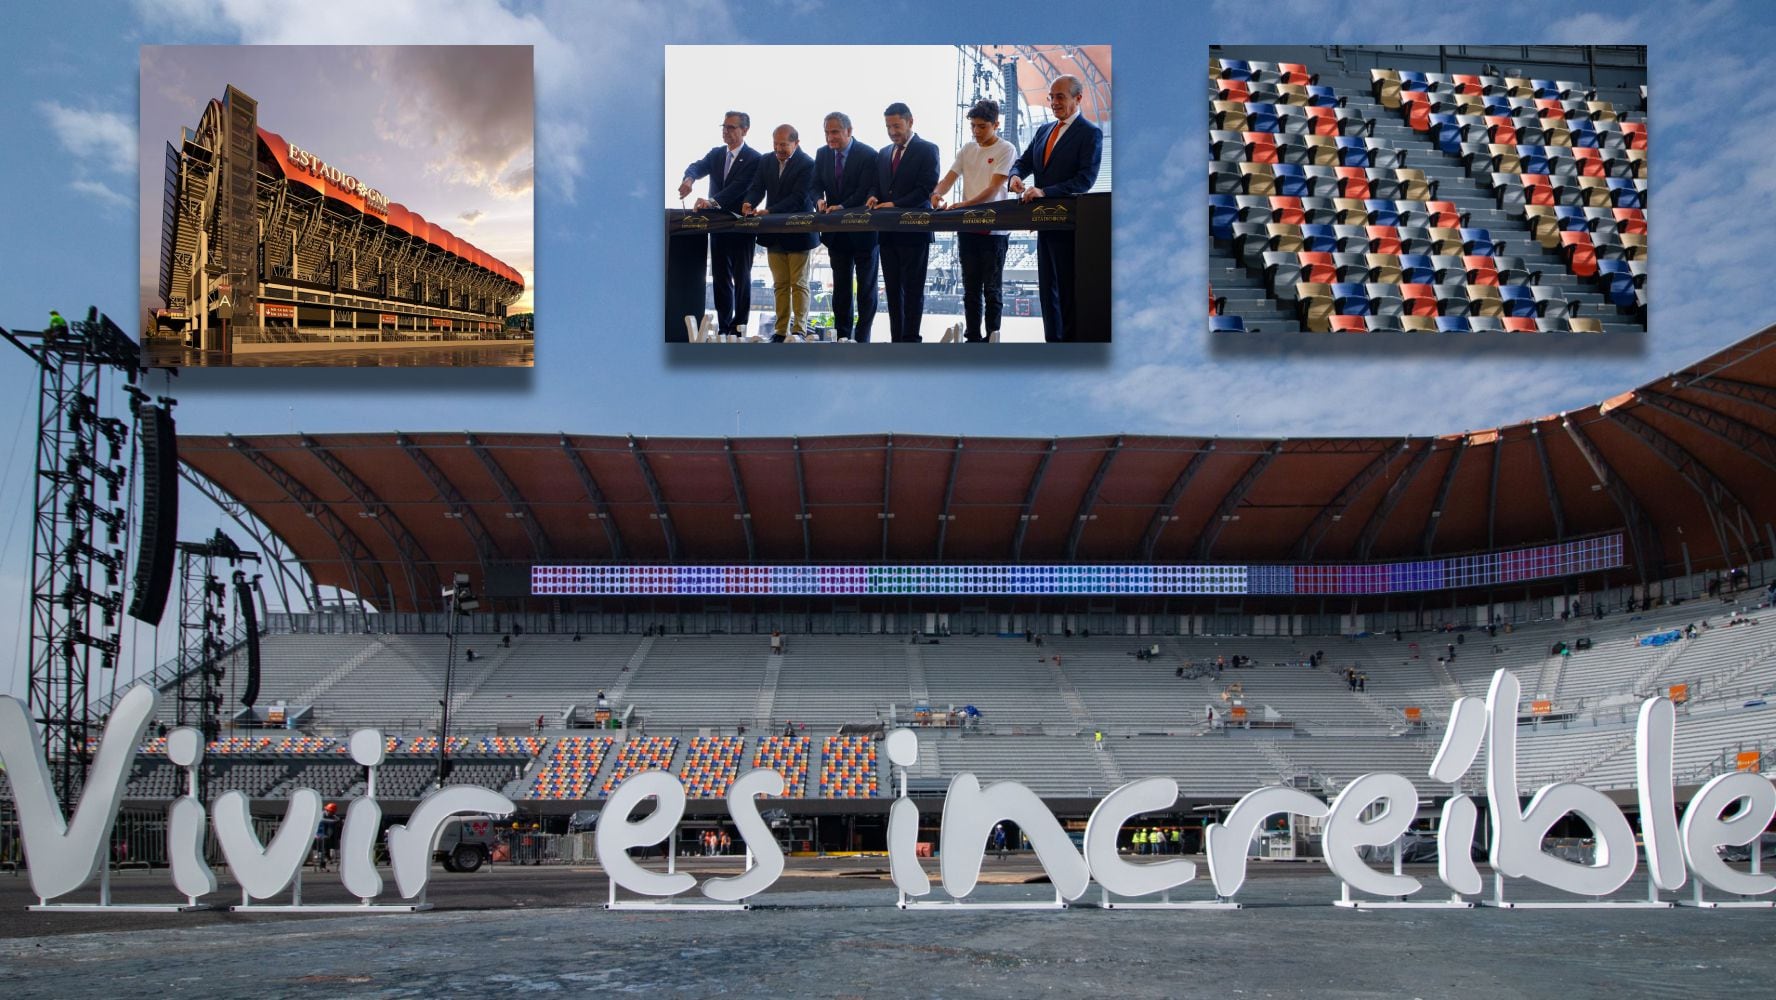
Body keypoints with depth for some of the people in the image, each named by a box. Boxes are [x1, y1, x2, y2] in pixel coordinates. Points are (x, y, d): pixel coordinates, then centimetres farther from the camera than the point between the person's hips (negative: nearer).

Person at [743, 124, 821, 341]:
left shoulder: (807, 165, -12)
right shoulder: (767, 162, 7)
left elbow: (798, 197, -20)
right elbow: (756, 188, 4)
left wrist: (769, 211, -28)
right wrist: (749, 204, -19)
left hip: (798, 234, -6)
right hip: (774, 234, 6)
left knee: (799, 284, 0)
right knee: (780, 284, 9)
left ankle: (799, 330, 3)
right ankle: (781, 330, 13)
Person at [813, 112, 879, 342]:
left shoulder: (868, 155, -12)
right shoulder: (822, 154, 5)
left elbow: (866, 190, -19)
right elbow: (816, 185, 5)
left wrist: (843, 207, -30)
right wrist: (819, 200, -17)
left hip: (863, 230, -5)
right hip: (836, 232, 5)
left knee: (866, 286, 3)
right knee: (840, 286, 10)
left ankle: (862, 338, 7)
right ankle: (842, 336, 16)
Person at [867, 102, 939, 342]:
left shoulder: (927, 150, -2)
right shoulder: (883, 154, 18)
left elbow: (926, 189, -12)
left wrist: (895, 204, -20)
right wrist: (874, 198, -5)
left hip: (913, 230, -6)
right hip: (888, 232, 6)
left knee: (912, 288, -5)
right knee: (892, 289, 7)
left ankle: (910, 340, -4)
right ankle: (896, 340, 10)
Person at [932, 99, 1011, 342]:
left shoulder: (1005, 149, -5)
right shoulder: (967, 150, 12)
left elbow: (993, 189, -14)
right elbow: (948, 178, 6)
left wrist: (965, 204, -25)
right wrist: (937, 194, -17)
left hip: (994, 229, -6)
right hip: (967, 228, 6)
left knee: (992, 288, 0)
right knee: (970, 287, 9)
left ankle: (991, 338, 5)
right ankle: (972, 337, 14)